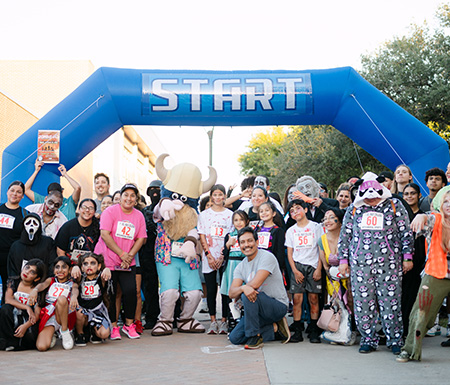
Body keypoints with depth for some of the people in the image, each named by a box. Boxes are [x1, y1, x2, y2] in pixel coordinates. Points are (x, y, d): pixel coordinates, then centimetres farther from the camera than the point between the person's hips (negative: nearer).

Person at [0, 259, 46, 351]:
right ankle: (9, 340, -19)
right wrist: (27, 308, -23)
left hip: (28, 321, -1)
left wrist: (26, 326, -29)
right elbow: (8, 299, -13)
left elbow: (37, 314, -11)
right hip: (11, 318, 1)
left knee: (30, 336, -31)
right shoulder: (14, 282, 3)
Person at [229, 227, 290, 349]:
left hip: (278, 306, -7)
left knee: (247, 296, -31)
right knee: (235, 338, -4)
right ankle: (275, 328, 5)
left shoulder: (267, 257, -13)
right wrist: (243, 288, -31)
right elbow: (231, 293, -7)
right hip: (258, 308, 7)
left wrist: (240, 289, -5)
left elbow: (255, 284, -24)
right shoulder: (241, 267, 7)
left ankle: (254, 337, -18)